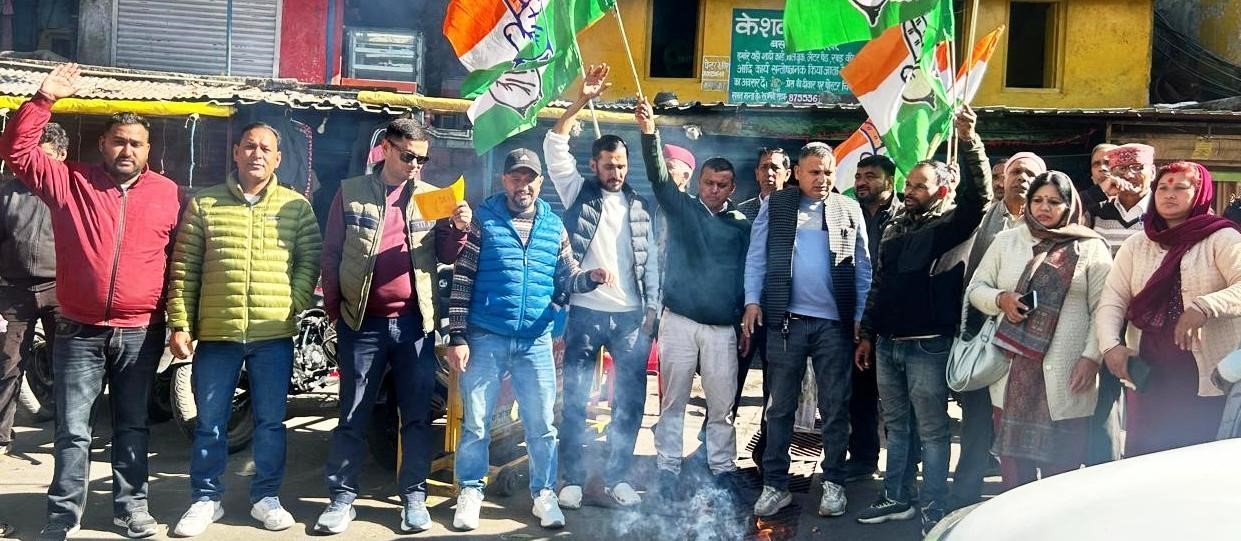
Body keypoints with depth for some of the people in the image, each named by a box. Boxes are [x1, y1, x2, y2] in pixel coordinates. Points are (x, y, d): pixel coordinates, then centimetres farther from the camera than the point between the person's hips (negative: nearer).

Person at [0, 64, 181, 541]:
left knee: (132, 427, 12)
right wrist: (44, 99, -12)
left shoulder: (168, 193, 3)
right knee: (73, 430, 3)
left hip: (141, 334, 1)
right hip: (80, 332, -1)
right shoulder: (70, 181, 2)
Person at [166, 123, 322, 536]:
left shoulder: (297, 206, 6)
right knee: (210, 422, 7)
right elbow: (183, 268, 3)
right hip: (215, 332, 0)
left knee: (270, 422, 9)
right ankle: (206, 499, 20)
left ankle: (266, 497, 22)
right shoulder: (203, 204, 5)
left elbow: (310, 260, 6)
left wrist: (293, 305, -6)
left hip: (274, 334, 0)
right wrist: (180, 325, -3)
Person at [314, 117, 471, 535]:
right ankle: (342, 498, 13)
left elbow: (444, 256, 6)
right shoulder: (350, 193, 3)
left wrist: (459, 229, -13)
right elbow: (331, 256, 5)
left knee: (417, 415, 5)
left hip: (415, 321, 1)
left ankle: (413, 495, 15)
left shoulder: (432, 197, 7)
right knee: (353, 417, 5)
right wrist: (334, 311, 2)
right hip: (363, 322, -1)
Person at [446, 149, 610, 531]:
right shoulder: (483, 220, -1)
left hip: (536, 342, 3)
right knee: (475, 422, 5)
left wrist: (592, 277, -11)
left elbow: (567, 279, 12)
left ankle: (544, 495, 21)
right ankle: (470, 493, 20)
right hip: (485, 339, -2)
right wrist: (458, 337, -8)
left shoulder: (554, 226, 8)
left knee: (542, 423, 7)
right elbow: (461, 281, -3)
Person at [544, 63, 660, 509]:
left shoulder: (640, 207, 12)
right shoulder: (579, 192, 6)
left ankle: (617, 477, 16)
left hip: (630, 316, 2)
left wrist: (651, 309, 3)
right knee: (575, 399, 2)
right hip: (584, 313, -2)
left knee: (630, 400, 4)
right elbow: (554, 145, -4)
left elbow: (650, 261, 12)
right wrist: (581, 102, -12)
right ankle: (573, 479, 12)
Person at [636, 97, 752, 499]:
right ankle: (668, 473, 11)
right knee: (672, 402, 4)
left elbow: (748, 274, 11)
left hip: (722, 327, 1)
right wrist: (649, 134, -27)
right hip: (679, 321, -1)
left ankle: (723, 472, 14)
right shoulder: (681, 208, 6)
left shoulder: (741, 225, 8)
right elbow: (658, 176, -10)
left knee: (721, 406, 4)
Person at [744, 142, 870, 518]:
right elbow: (756, 256, 3)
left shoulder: (849, 210, 7)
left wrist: (863, 316, 2)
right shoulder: (775, 205, 5)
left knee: (835, 407, 6)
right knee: (780, 406, 6)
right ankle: (775, 485, 12)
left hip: (835, 323, 1)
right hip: (785, 320, 0)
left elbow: (863, 266, 7)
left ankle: (833, 483, 17)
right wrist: (753, 301, -6)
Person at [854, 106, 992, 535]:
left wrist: (969, 141, -36)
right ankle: (895, 498, 26)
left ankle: (934, 512, 5)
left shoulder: (952, 223, -4)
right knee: (895, 426, 15)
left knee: (932, 429, 0)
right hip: (888, 342, 7)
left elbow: (979, 192, -23)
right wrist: (868, 333, 17)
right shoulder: (895, 227, 15)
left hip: (928, 345, -7)